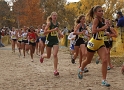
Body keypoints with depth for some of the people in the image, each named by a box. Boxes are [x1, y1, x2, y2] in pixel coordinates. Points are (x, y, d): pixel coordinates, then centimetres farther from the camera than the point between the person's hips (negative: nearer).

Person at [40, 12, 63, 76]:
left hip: (55, 40, 3)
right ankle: (42, 56, 49)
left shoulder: (57, 23, 3)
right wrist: (53, 30, -28)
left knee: (55, 55, -13)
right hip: (49, 40, -2)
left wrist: (60, 34, 4)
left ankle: (55, 70, -8)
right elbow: (45, 32, -20)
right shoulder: (49, 23, -12)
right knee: (48, 56, 11)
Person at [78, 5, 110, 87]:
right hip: (93, 43, -5)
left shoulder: (103, 20, 6)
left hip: (101, 43, 6)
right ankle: (81, 70, 46)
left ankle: (104, 80, -9)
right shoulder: (96, 19, -15)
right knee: (88, 61, 14)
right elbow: (93, 31, -28)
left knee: (105, 60, -14)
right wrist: (103, 28, -29)